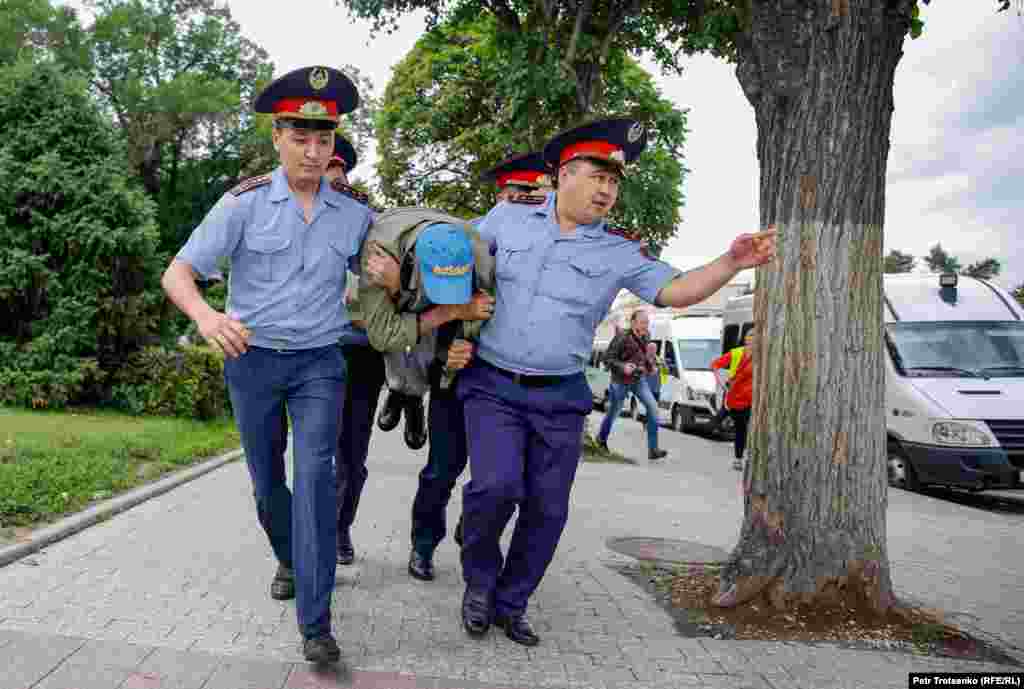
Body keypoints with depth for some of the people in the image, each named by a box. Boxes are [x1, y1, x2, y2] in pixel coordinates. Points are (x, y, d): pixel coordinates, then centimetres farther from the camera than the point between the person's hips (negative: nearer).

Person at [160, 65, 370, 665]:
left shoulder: (354, 215, 1)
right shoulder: (245, 203, -7)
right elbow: (178, 273, -12)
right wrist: (205, 314, -33)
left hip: (319, 362, 0)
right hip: (252, 359, 0)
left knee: (314, 474, -16)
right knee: (267, 480, 14)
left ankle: (316, 624, -11)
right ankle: (289, 560, 43)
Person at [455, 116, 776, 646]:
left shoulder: (619, 254, 1)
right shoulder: (508, 218, 2)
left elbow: (674, 290, -8)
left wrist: (731, 263, -24)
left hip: (560, 398, 2)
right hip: (493, 386, -2)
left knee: (547, 509, 6)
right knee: (495, 486, -19)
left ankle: (509, 604, 28)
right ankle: (479, 579, 12)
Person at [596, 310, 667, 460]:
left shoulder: (644, 338, 0)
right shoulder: (622, 338, -20)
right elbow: (609, 359, -18)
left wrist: (650, 367, 5)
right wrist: (622, 367, -32)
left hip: (639, 380, 5)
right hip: (621, 381, -5)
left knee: (653, 407, -14)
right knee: (614, 412, 12)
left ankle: (653, 449, -12)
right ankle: (601, 438, 43)